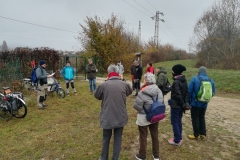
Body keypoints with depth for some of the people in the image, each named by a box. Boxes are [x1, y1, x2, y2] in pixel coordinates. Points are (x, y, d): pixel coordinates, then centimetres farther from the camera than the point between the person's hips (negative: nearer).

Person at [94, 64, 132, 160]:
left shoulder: (104, 85, -13)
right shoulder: (125, 84, -7)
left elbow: (96, 96, 4)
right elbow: (130, 92, 15)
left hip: (107, 117, -1)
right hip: (120, 117, 1)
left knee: (106, 139, 18)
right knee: (118, 139, 15)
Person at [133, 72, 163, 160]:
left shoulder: (142, 93, -26)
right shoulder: (158, 90, -9)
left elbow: (136, 106, -21)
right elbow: (161, 103, 0)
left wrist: (143, 108, -1)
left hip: (144, 118, -5)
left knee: (143, 137, 15)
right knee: (155, 135, 21)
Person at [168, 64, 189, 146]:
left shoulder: (176, 82, -22)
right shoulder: (184, 80, 6)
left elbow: (178, 95, -23)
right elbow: (186, 92, 7)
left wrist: (183, 104, -13)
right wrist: (186, 103, 5)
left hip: (176, 105, -9)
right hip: (181, 106, 9)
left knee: (174, 122, 4)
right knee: (179, 121, 19)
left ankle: (177, 140, 13)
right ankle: (179, 138, 30)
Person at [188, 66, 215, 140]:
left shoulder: (194, 79, -14)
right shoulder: (211, 80, -1)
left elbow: (189, 91, -13)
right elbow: (213, 92, 7)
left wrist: (188, 101, 0)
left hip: (195, 103, -4)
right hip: (204, 104, 5)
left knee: (195, 118, 8)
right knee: (202, 118, 20)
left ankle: (196, 135, 16)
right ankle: (203, 134, 25)